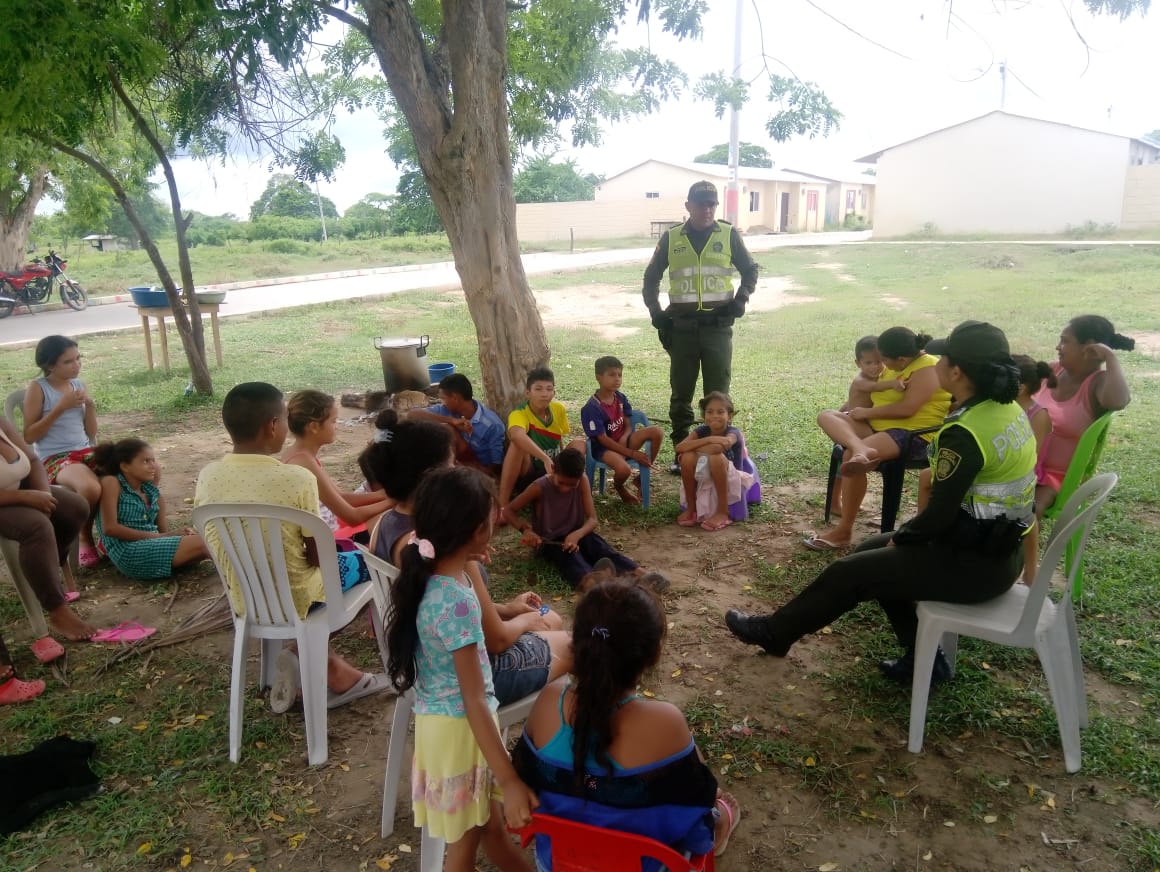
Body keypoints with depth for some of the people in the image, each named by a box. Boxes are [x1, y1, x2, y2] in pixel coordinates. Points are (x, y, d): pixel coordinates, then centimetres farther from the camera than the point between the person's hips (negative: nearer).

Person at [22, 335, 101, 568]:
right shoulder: (37, 388, -5)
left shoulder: (79, 384, 11)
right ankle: (85, 539, -7)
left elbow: (91, 433, 13)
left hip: (86, 452, 6)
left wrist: (90, 405, -4)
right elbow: (29, 436, -9)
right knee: (90, 488, -37)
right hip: (54, 459, -6)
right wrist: (61, 407, -15)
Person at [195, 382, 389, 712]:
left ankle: (331, 669, 20)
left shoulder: (207, 477, -9)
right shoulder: (297, 478, -23)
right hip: (295, 600, -5)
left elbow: (216, 549, 4)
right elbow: (317, 555, -15)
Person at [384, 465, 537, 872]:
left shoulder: (427, 577, -4)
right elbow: (475, 702, -27)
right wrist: (511, 782, -23)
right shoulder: (456, 601, -30)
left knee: (490, 823, 25)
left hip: (438, 718, 8)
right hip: (459, 728, -8)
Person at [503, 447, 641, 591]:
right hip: (549, 541, -3)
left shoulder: (582, 481, -11)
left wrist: (577, 534, -33)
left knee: (600, 548, -27)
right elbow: (508, 511, -10)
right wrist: (525, 529, -27)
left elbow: (592, 519, -13)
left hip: (575, 534, 3)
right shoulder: (540, 487, -19)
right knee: (571, 557, -34)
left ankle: (638, 576, -48)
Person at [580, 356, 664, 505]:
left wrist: (624, 438, -20)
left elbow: (628, 425, 5)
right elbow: (603, 439, -20)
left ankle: (641, 478, 0)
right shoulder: (592, 407, -20)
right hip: (604, 448, -7)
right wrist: (632, 453, -22)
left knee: (656, 432, -16)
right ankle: (619, 487, 4)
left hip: (622, 441, 7)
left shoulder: (621, 398, 1)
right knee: (624, 469, -38)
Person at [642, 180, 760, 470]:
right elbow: (651, 277, 14)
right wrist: (656, 312, 4)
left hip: (718, 325, -1)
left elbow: (750, 270, 14)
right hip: (682, 326, 1)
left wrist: (740, 299, -2)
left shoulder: (729, 234, 2)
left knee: (718, 393, 2)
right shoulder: (671, 237, 5)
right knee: (680, 393, 6)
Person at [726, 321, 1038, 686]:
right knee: (871, 551, 19)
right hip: (1000, 546, 9)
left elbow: (938, 516, -23)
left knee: (850, 571, 0)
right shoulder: (1008, 408, 2)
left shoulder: (965, 433, -28)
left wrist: (901, 536, -3)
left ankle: (774, 631, 19)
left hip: (976, 563, -9)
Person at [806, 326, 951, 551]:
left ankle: (843, 532, -24)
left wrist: (866, 412, -13)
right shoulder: (893, 368, 15)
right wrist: (853, 409, 16)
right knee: (827, 416, -10)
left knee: (851, 455, -32)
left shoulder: (927, 368, -12)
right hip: (879, 427, 10)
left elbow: (906, 409, -22)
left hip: (914, 435, -9)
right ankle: (861, 450, -44)